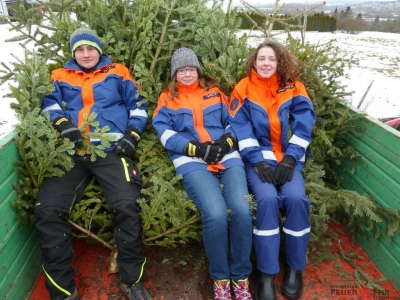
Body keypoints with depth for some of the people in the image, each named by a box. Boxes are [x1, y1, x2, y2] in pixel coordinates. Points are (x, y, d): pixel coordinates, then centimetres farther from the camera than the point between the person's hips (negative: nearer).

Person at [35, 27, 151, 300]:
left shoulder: (117, 73, 19)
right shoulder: (60, 77, 24)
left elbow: (138, 105, 15)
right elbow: (49, 102, 10)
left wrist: (132, 135, 0)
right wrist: (63, 123, -10)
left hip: (110, 150, -2)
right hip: (69, 152, 3)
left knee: (127, 205, -25)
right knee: (48, 211, -17)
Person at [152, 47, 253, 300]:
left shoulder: (215, 92, 22)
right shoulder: (167, 98, 16)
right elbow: (165, 133, 2)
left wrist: (226, 142, -4)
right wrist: (196, 148, -10)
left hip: (228, 157, 3)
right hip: (192, 162, -2)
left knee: (242, 210, -22)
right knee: (216, 213, -27)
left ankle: (241, 277, 0)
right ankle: (220, 278, -2)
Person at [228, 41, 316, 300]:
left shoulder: (294, 88, 7)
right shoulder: (243, 88, 4)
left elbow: (304, 126, 1)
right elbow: (241, 128, -3)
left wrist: (290, 159, -11)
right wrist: (257, 160, -13)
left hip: (289, 158, 1)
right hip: (259, 157, -1)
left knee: (296, 198, -24)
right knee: (268, 199, -27)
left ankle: (294, 267, 0)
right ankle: (267, 273, -9)